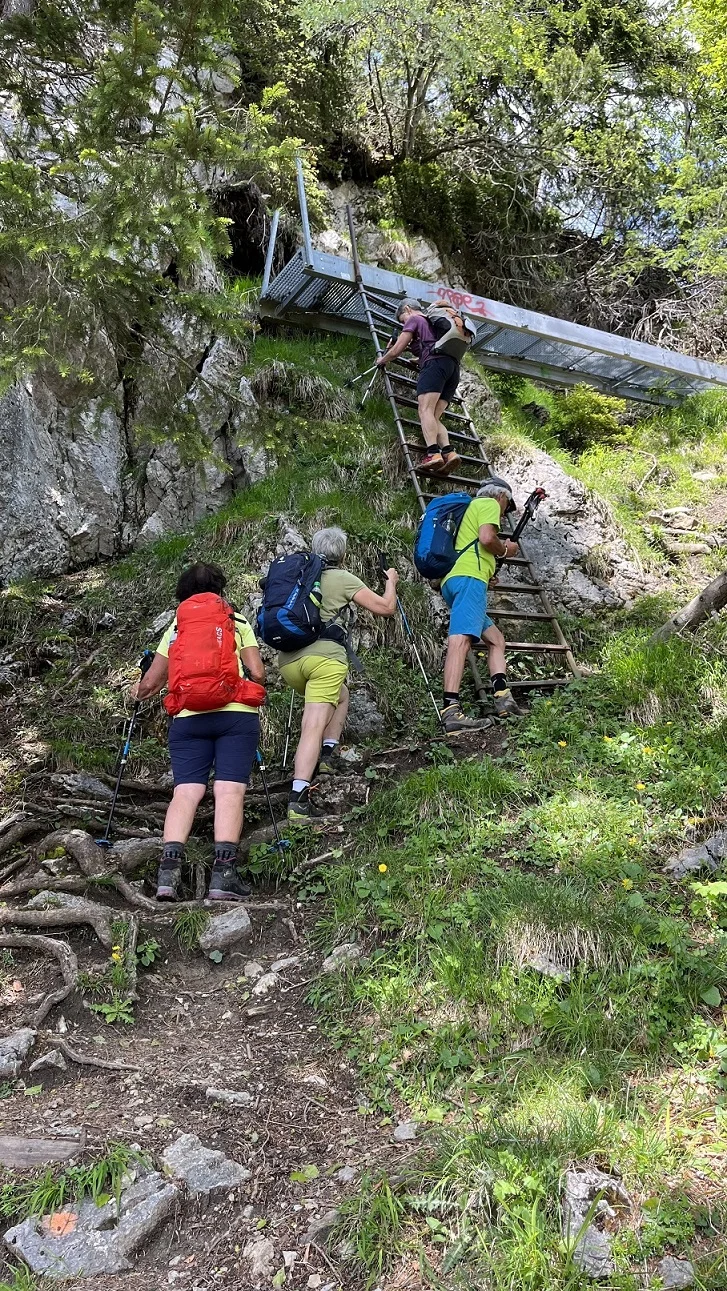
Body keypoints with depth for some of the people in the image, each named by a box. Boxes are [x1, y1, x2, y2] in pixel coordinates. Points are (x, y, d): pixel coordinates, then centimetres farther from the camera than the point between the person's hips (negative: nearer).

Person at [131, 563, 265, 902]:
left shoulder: (175, 628, 20)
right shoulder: (238, 622, 15)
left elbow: (151, 682, 18)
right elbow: (257, 674, 6)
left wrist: (139, 692, 40)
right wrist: (255, 676, 29)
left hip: (188, 718, 2)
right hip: (236, 713, -2)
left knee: (186, 791, -3)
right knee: (229, 790, -8)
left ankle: (169, 869, -18)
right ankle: (223, 872, -18)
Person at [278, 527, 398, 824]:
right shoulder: (342, 578, 8)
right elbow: (386, 608, 7)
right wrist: (391, 582, 27)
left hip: (287, 659, 6)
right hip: (324, 655, -6)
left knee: (340, 695, 30)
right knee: (314, 727, -11)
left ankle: (328, 752, 15)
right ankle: (298, 797, -23)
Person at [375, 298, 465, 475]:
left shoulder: (414, 319, 13)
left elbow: (396, 350, 9)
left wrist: (382, 360, 26)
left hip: (435, 363, -8)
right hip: (454, 368, 8)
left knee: (425, 410, -20)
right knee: (434, 417, -1)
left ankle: (433, 454, -41)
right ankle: (449, 452, -24)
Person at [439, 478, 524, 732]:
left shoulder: (473, 507, 36)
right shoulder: (488, 503, 9)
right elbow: (486, 538, -10)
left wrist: (499, 547, 28)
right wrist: (505, 550, 8)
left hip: (453, 579, 11)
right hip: (469, 578, -11)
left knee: (496, 639, 15)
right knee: (461, 639, -24)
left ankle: (503, 699, 0)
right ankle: (451, 711, -38)